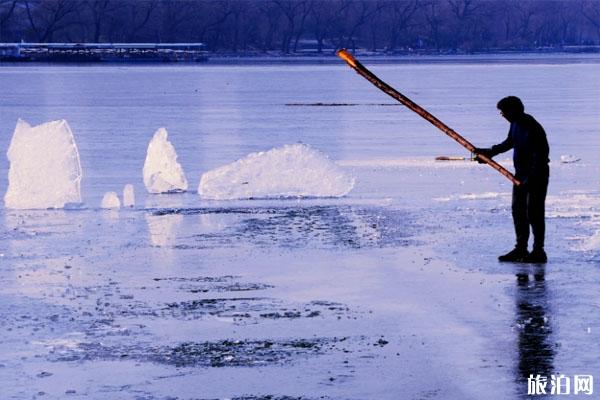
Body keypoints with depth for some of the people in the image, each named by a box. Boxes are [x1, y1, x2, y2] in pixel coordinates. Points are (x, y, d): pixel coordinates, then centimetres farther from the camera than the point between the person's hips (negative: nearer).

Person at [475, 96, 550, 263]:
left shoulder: (533, 129, -25)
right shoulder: (516, 123, 4)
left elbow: (540, 155, -26)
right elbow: (509, 143, 23)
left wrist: (531, 179, -29)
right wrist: (489, 152, 22)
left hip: (537, 175, -10)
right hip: (521, 174, 10)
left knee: (534, 213, -8)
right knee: (518, 210, 12)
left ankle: (538, 252, -2)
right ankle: (521, 249, 20)